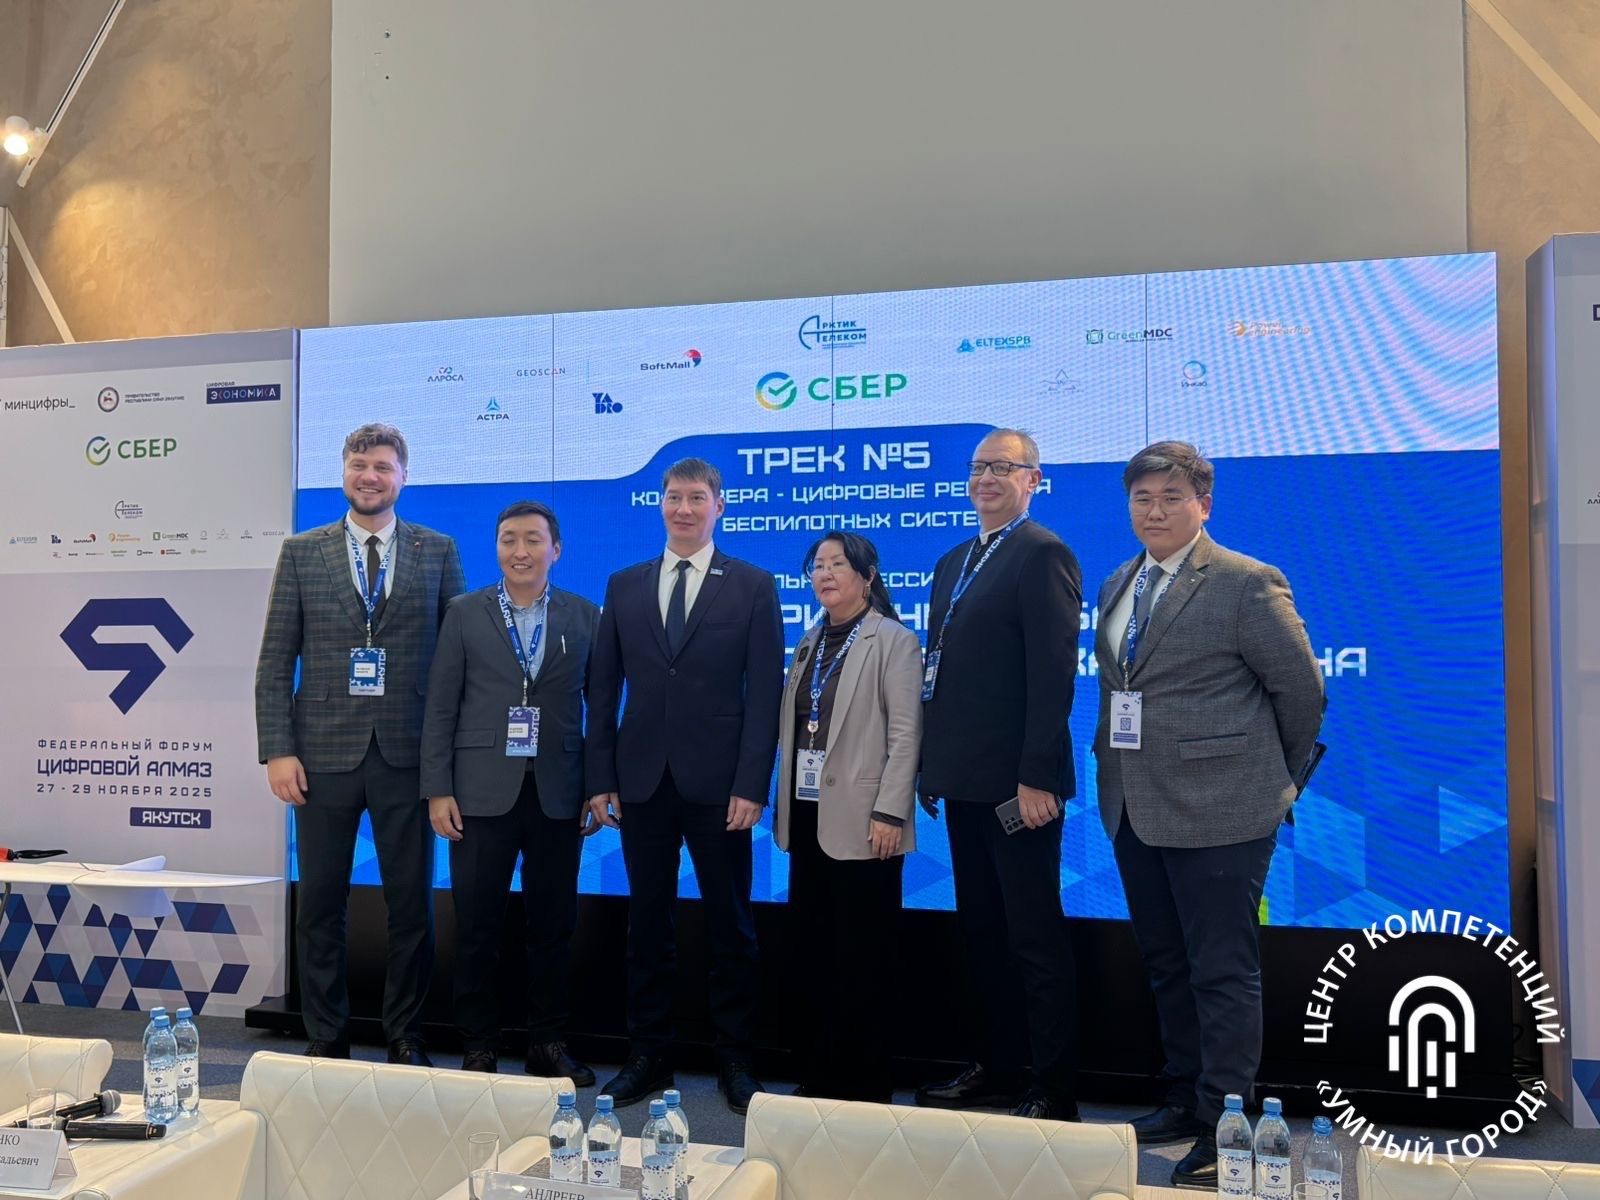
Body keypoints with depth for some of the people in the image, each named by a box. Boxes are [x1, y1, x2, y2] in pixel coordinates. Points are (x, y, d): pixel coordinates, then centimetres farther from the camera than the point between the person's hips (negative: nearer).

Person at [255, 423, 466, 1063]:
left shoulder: (438, 551, 4)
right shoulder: (302, 552, 5)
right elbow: (275, 661, 3)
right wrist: (277, 750, -5)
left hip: (408, 753, 0)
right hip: (324, 752, 1)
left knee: (412, 903, 7)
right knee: (319, 904, 9)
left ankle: (405, 1035, 23)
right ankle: (325, 1037, 24)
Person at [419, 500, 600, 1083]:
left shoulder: (584, 617, 5)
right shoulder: (465, 614, 4)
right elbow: (440, 707, 2)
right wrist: (437, 789, -5)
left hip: (556, 794, 1)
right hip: (481, 791, -1)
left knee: (553, 925, 8)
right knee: (477, 926, 5)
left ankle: (548, 1044, 23)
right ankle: (478, 1049, 19)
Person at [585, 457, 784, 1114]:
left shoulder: (753, 586, 2)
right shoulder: (625, 586, 9)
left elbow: (765, 693, -3)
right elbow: (603, 690, 9)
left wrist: (752, 786, -10)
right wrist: (600, 778, 2)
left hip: (717, 784, -2)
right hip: (642, 782, 2)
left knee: (731, 928, 7)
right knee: (647, 926, 10)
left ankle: (734, 1061, 20)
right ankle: (648, 1056, 23)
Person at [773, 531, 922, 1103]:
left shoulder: (892, 641, -5)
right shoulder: (810, 642, 15)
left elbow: (905, 734, -11)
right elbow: (791, 728, 15)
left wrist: (888, 813, -17)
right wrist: (784, 807, 10)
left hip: (860, 823, -6)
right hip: (807, 818, 7)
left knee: (861, 960, 0)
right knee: (816, 950, 12)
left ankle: (865, 1084, 13)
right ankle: (821, 1074, 24)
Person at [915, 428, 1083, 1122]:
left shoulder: (1042, 555, -9)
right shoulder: (953, 563, 17)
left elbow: (1054, 673, -17)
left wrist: (1037, 777, -21)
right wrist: (932, 764, 14)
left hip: (1016, 783, -9)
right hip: (966, 780, 9)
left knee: (1036, 941, 0)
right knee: (981, 935, 17)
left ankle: (1054, 1095, 12)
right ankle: (998, 1070, 31)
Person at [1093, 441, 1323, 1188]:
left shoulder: (1246, 584, -10)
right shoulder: (1117, 585, 12)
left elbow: (1301, 686, -6)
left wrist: (1274, 774, 3)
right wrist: (1119, 774, 11)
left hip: (1217, 810, -7)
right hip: (1134, 810, 8)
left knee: (1223, 972, 0)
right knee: (1165, 965, 18)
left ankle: (1224, 1127, 11)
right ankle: (1183, 1101, 33)